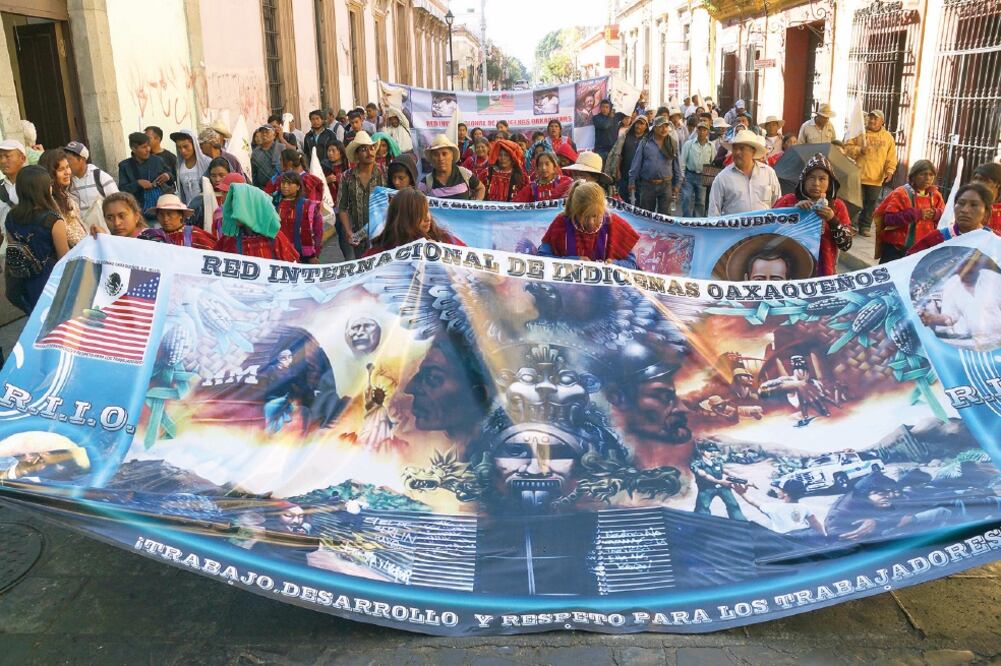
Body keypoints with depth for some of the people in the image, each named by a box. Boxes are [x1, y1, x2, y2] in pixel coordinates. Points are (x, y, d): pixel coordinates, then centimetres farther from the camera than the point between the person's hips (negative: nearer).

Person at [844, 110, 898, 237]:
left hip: (876, 178, 2)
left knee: (871, 203, 6)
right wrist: (859, 150, -18)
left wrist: (889, 170, -6)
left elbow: (891, 157, 7)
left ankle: (865, 226, 14)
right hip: (858, 175, -2)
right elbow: (847, 147, -1)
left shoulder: (888, 137, 8)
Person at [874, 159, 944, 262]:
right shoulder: (901, 193, -9)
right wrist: (916, 213, -22)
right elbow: (889, 219, -19)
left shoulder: (935, 195, 8)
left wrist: (935, 214, -10)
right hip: (896, 249, -5)